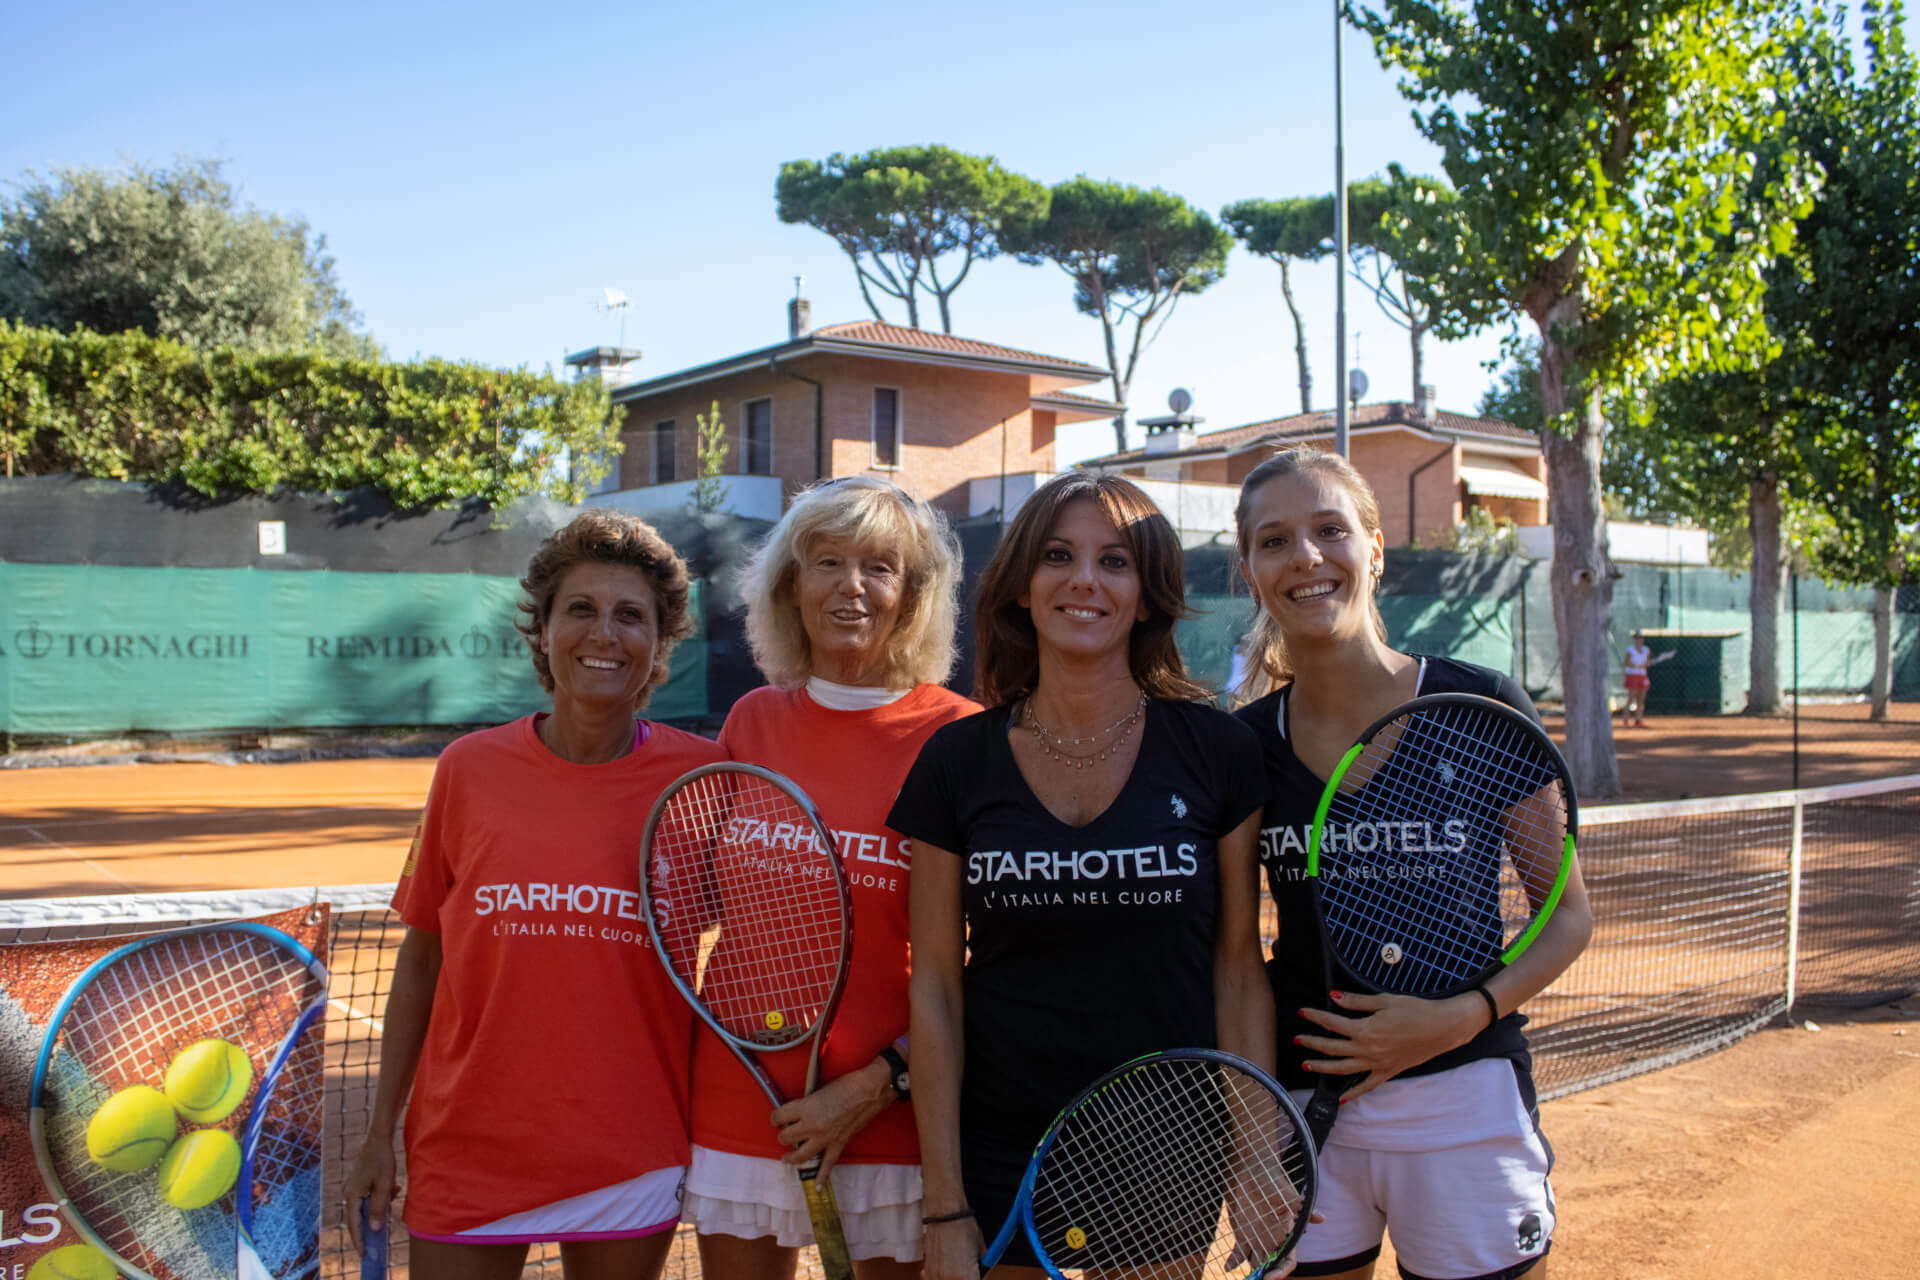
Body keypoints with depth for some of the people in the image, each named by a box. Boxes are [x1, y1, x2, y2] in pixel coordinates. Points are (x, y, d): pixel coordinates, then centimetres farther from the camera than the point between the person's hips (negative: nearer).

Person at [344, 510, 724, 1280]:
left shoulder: (699, 776, -7)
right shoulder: (470, 769, -3)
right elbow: (422, 958, 5)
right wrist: (379, 1135, 6)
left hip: (631, 1156, 0)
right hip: (468, 1152, 1)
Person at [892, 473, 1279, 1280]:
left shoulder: (1214, 749, -5)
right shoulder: (958, 762, -4)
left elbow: (1239, 970, -1)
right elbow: (934, 988, -2)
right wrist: (945, 1211, -3)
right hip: (1001, 1148, 0)